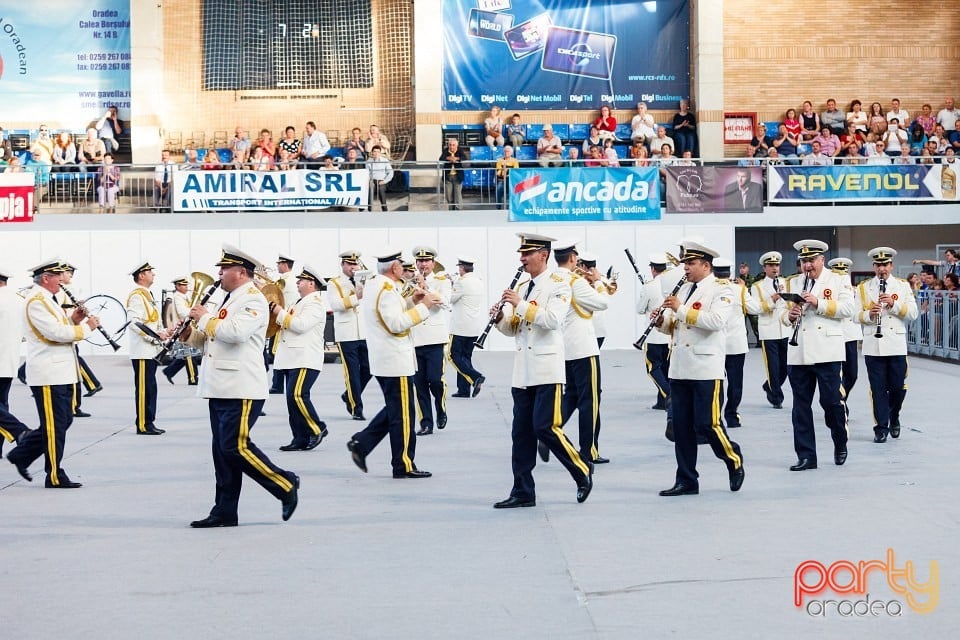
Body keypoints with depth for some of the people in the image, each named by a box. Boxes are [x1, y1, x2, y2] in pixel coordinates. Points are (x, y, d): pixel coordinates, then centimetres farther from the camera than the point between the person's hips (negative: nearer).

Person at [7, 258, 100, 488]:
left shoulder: (46, 299, 18)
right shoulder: (36, 301, -14)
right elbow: (55, 332, -24)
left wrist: (72, 320, 5)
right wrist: (86, 326, -15)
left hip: (61, 372, 10)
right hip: (48, 374, -10)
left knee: (62, 422, 14)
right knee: (55, 425, -3)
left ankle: (21, 454, 23)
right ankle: (55, 477, 5)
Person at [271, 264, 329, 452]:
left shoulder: (315, 302, -8)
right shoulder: (300, 302, 23)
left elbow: (301, 325, -21)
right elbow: (287, 323, 26)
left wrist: (281, 313, -11)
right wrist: (278, 313, 9)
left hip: (306, 360, -10)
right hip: (292, 359, 10)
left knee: (297, 395, -19)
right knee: (293, 398, 5)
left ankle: (318, 429, -4)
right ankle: (301, 439, 7)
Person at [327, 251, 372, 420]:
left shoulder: (364, 281, 16)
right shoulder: (334, 284, 2)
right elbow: (335, 304, -14)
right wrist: (355, 297, -25)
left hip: (365, 334, 4)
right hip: (346, 335, -4)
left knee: (367, 368, 4)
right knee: (352, 372, -2)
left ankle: (349, 396, 26)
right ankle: (356, 408, 5)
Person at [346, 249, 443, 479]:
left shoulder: (372, 285, 12)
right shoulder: (387, 290, -18)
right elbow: (397, 324, -24)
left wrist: (411, 302, 8)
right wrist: (422, 306, -19)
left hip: (383, 360, 10)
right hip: (396, 361, -10)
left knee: (394, 409, 20)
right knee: (403, 414, -2)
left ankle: (361, 443, 13)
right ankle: (404, 466, 4)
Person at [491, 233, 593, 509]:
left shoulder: (558, 285, -5)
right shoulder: (521, 287, 16)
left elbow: (552, 319, -20)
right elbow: (512, 330, 17)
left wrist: (521, 304, -22)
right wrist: (500, 317, -3)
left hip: (547, 370, -7)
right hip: (523, 371, 7)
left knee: (545, 427, -11)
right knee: (521, 432, 5)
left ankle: (582, 470, 8)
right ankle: (523, 492, 9)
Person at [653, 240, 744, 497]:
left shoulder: (721, 291, -5)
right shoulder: (683, 290, 16)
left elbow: (716, 321, -22)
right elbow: (672, 327, 20)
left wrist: (681, 310, -22)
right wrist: (662, 320, -3)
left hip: (706, 369, -7)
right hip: (680, 368, 7)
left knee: (707, 424, -6)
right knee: (681, 426, 6)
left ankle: (735, 462, 18)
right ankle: (686, 481, 13)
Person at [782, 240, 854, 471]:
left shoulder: (836, 281, 5)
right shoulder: (792, 283, 15)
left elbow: (848, 308, -6)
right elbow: (783, 315, 15)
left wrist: (818, 303, -15)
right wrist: (789, 315, -9)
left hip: (827, 353, -4)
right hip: (798, 354, 4)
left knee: (831, 400, -3)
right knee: (801, 404, 3)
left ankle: (840, 444, 22)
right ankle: (806, 456, 9)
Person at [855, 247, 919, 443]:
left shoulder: (903, 286, 7)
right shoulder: (863, 287, 7)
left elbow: (913, 313, 0)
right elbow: (857, 315, 4)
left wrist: (894, 304, -15)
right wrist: (869, 315, -17)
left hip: (896, 346, 0)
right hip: (873, 347, 0)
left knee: (898, 387, 4)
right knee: (878, 389, 1)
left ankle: (894, 418, 29)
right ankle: (881, 427, 8)